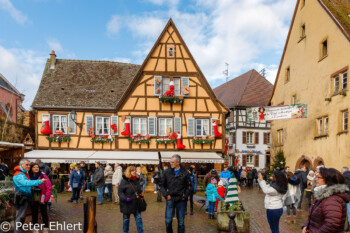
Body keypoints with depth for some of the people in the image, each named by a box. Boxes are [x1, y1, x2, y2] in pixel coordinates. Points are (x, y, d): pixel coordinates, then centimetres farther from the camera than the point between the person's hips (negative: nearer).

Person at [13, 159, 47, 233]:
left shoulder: (25, 173, 12)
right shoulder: (19, 175, -22)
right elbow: (26, 183, -40)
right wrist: (39, 182, -50)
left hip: (25, 197, 10)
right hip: (21, 198, -10)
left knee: (22, 216, 18)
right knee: (20, 217, -6)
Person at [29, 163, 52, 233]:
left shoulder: (43, 176, -10)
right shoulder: (29, 176, 2)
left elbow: (49, 188, -12)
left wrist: (45, 199, -14)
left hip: (42, 199, -4)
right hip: (33, 200, 4)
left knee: (44, 214, 8)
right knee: (34, 214, 14)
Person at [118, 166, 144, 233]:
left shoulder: (137, 180, 6)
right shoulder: (124, 180, -15)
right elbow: (120, 191, -15)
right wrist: (125, 198, -25)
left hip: (136, 203, 5)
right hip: (127, 204, -5)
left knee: (138, 218, 7)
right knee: (126, 219, 12)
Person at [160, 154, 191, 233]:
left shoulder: (185, 172, -2)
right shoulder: (167, 172, -1)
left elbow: (188, 186, 6)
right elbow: (162, 185, 7)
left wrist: (185, 196, -3)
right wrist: (166, 194, -4)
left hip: (181, 200, 0)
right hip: (170, 199, 1)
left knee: (181, 221, 9)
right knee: (168, 220, 3)